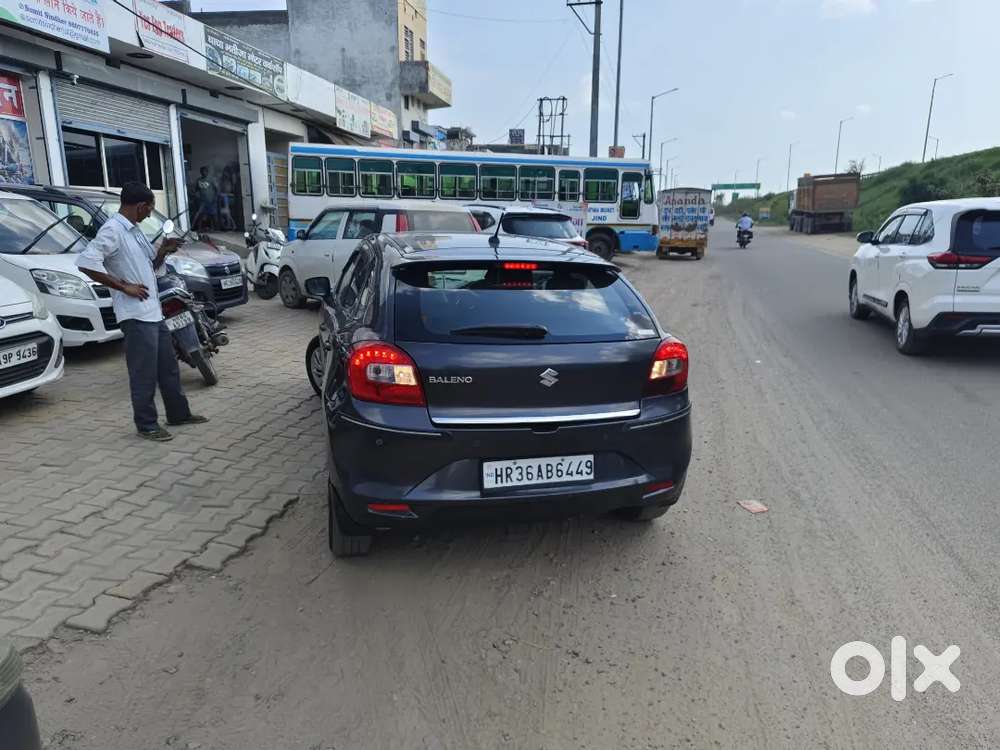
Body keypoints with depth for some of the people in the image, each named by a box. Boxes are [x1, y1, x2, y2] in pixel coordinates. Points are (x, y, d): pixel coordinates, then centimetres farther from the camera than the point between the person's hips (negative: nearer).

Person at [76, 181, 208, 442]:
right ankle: (147, 425, 9)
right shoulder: (112, 230, -13)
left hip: (153, 311, 9)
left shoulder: (134, 230, 15)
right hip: (136, 315, -9)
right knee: (145, 373, -2)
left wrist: (163, 251, 6)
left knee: (168, 367, 16)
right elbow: (86, 263, -23)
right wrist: (123, 286, -19)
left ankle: (178, 413, 28)